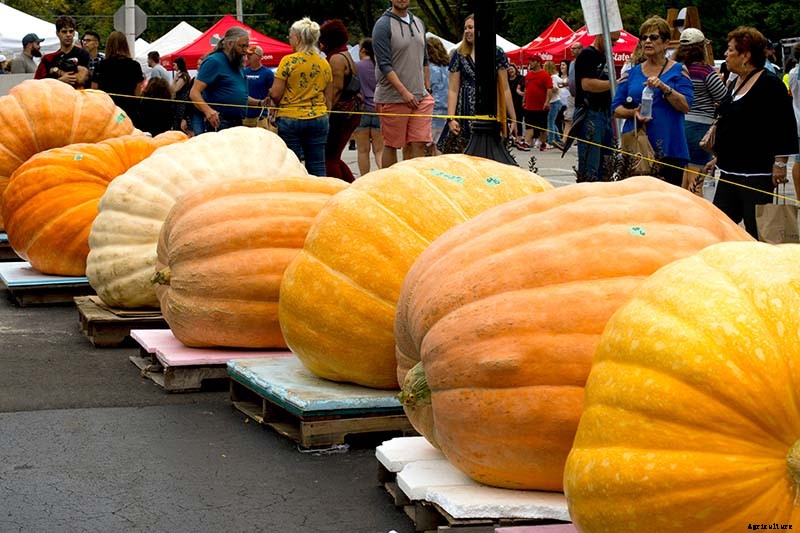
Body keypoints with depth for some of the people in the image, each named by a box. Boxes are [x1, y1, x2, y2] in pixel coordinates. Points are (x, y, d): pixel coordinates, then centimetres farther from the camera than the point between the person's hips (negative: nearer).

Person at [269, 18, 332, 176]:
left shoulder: (288, 61, -9)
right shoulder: (324, 63, 7)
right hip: (319, 118, 4)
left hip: (291, 118, -4)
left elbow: (275, 94, -9)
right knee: (317, 168, 5)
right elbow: (329, 98, 13)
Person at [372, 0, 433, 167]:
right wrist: (404, 92, -20)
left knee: (419, 144, -1)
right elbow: (384, 65, -14)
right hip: (393, 97, -5)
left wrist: (427, 90, 15)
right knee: (391, 146, 2)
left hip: (420, 97, 6)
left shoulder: (419, 23, 14)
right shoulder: (383, 25, -7)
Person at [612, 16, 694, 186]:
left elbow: (686, 106, -5)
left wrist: (664, 88, -18)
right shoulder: (632, 73, 14)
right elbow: (616, 108, 12)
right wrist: (633, 112, -9)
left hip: (668, 150, -2)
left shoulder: (678, 70, 6)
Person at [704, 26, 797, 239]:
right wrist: (720, 157, 25)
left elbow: (786, 126, -15)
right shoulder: (735, 84, 15)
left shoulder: (771, 85, -12)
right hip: (730, 171, 9)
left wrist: (780, 162, -18)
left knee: (757, 232, -6)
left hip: (756, 173, -9)